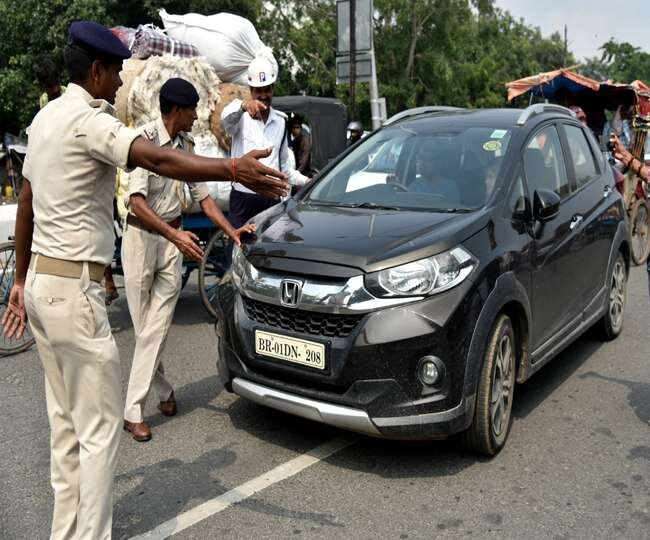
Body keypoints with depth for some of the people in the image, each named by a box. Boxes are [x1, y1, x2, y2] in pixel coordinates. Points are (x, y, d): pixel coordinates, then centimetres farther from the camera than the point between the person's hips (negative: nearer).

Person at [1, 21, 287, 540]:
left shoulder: (46, 116, 14)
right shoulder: (88, 119, -14)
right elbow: (158, 159, -33)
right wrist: (231, 169, -44)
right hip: (73, 287, -10)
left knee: (65, 420, 16)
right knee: (99, 425, -1)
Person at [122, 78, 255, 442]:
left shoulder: (186, 145, 7)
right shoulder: (146, 137, -13)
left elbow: (202, 196, 12)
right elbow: (137, 200, -21)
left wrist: (231, 230, 1)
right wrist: (174, 234, -31)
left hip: (172, 238, 5)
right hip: (141, 235, -5)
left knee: (158, 327, 0)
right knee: (144, 326, 4)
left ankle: (133, 411, 10)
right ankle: (164, 390, 21)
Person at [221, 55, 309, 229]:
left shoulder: (281, 121, 10)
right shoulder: (242, 117, -4)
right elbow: (226, 119, -30)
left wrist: (304, 181, 4)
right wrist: (243, 105, -51)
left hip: (271, 198, 4)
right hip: (242, 198, -3)